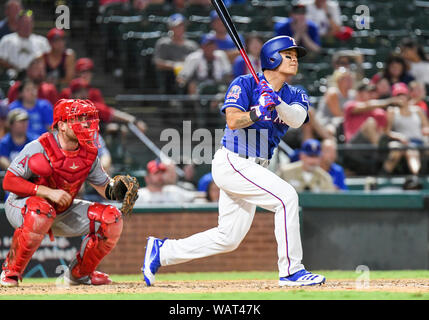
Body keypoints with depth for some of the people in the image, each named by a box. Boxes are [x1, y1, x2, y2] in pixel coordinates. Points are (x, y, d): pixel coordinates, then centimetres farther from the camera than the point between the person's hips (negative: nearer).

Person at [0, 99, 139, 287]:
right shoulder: (39, 149, -22)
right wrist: (49, 192, -31)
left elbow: (104, 187, 5)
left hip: (62, 212, 6)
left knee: (112, 219, -8)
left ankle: (79, 273, 12)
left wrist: (116, 190, -21)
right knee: (41, 212, -42)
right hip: (21, 205, -6)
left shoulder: (88, 154, -4)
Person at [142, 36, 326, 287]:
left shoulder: (294, 96, 9)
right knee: (286, 196, -23)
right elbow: (233, 120, -19)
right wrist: (259, 112, -34)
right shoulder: (245, 84, -7)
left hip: (254, 168, 8)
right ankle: (291, 271, -19)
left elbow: (297, 119, -13)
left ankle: (161, 250, 22)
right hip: (232, 163, -8)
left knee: (228, 238, 9)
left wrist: (277, 103, -31)